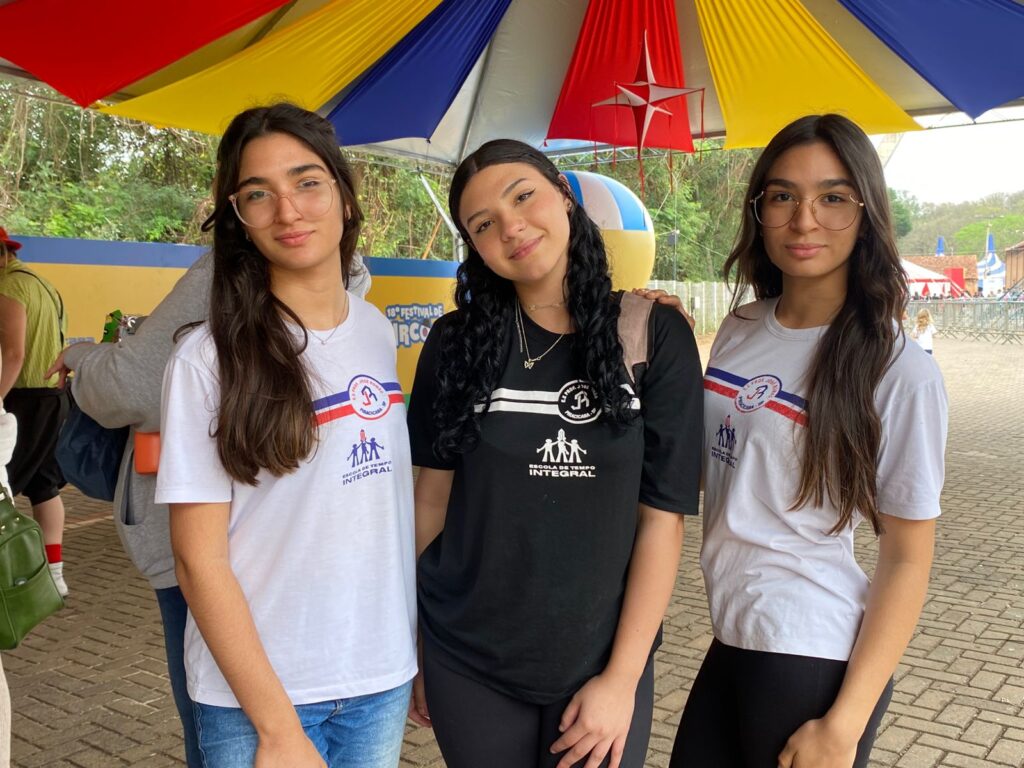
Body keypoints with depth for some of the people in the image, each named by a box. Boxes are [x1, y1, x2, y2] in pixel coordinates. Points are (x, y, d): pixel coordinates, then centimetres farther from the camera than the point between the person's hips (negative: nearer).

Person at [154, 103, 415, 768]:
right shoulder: (208, 358, -13)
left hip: (384, 678, 4)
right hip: (252, 692, -4)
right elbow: (199, 560, -12)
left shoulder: (380, 333, 1)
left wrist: (423, 644, 7)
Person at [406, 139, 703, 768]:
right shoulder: (458, 342, -3)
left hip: (605, 663, -1)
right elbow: (433, 497, 0)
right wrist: (410, 651, 3)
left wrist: (623, 677, -9)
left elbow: (663, 517, -8)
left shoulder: (656, 336, -7)